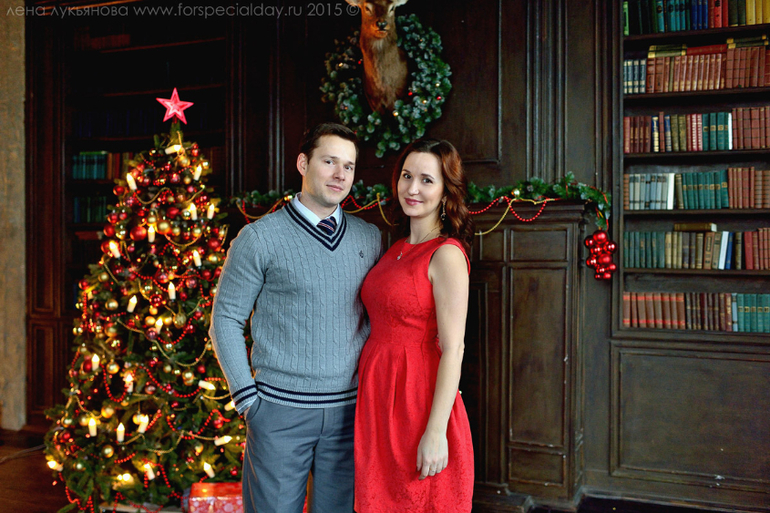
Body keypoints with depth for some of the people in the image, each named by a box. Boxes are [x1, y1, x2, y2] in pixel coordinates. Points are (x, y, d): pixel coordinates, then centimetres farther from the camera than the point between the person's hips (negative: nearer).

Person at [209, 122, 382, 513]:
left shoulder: (370, 239, 7)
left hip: (349, 409, 4)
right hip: (280, 410, -3)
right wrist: (247, 396, -7)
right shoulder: (260, 238, -5)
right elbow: (226, 320, -2)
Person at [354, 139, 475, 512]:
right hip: (378, 401, 8)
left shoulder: (446, 255, -14)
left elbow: (452, 350, -17)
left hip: (418, 398, -7)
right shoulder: (396, 250, 10)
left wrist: (436, 432, -20)